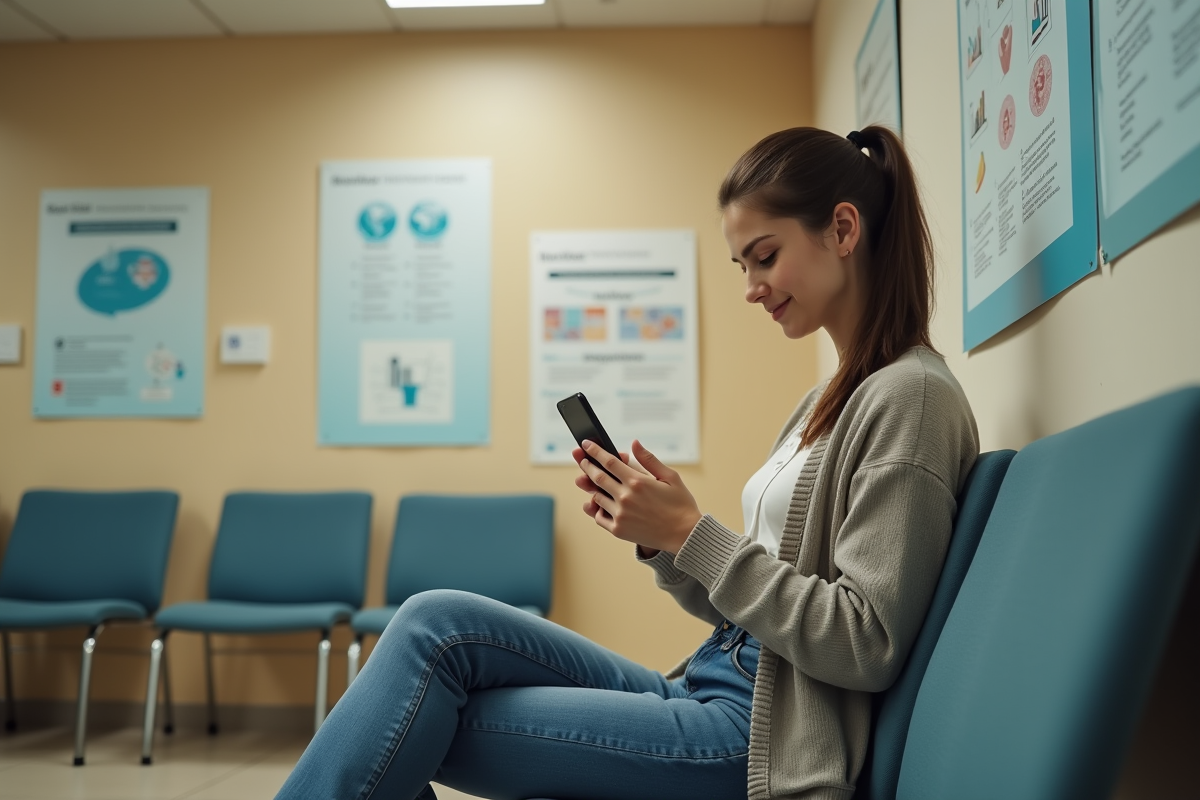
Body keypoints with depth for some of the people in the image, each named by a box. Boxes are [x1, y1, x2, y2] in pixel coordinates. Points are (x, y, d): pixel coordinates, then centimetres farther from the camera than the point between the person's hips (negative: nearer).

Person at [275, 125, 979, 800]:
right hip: (709, 690, 8)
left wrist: (693, 533, -16)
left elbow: (866, 646, -17)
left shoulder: (912, 395, -10)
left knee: (436, 633, -14)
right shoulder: (833, 400, 18)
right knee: (439, 621, -9)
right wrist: (659, 534, -1)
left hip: (758, 735, -8)